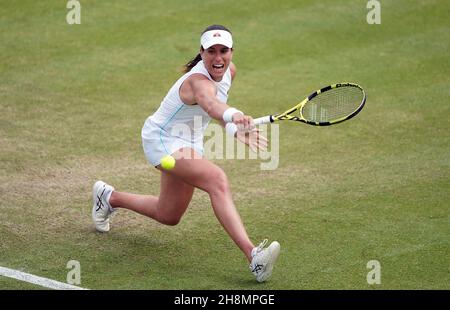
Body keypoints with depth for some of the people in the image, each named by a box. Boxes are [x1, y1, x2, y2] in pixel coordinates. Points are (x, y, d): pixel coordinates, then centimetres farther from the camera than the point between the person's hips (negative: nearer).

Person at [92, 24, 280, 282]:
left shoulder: (229, 70, -5)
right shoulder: (199, 81, -33)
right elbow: (209, 103, -57)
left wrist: (236, 130, -5)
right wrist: (232, 115, -79)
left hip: (189, 143, 9)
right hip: (162, 139, -9)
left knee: (169, 217, 23)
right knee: (217, 180, -35)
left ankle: (109, 197, 48)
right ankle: (253, 255, -46)